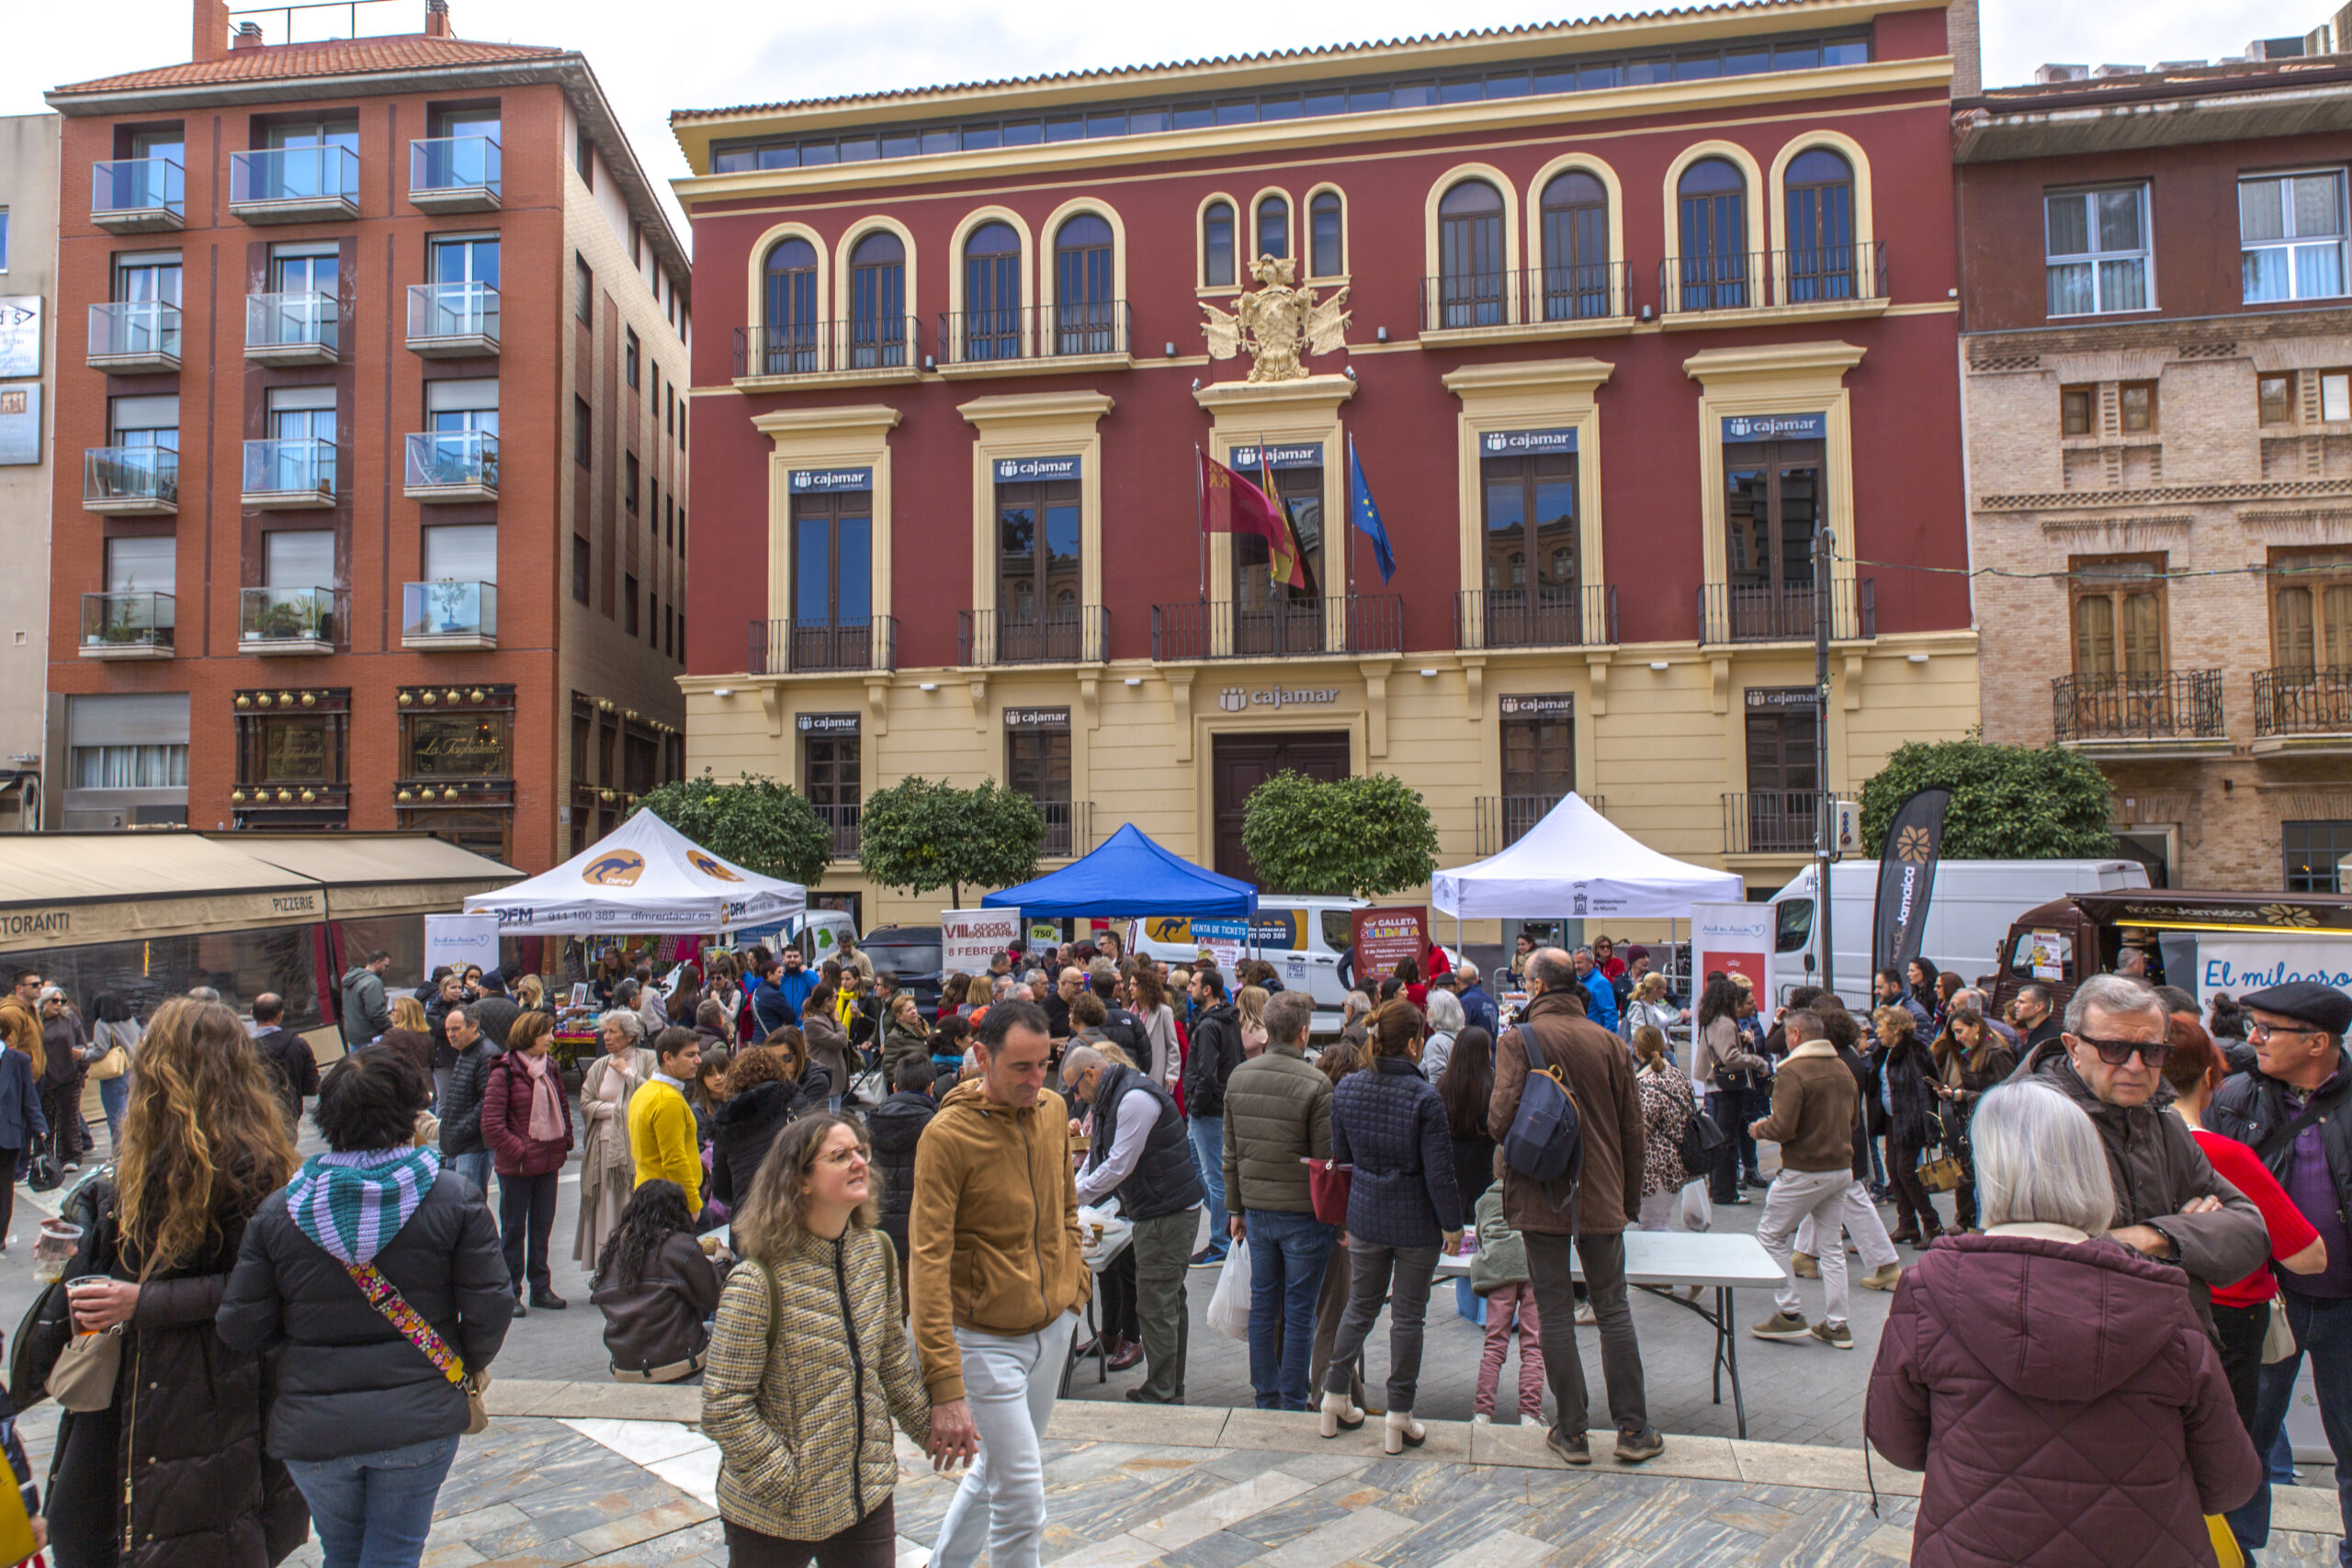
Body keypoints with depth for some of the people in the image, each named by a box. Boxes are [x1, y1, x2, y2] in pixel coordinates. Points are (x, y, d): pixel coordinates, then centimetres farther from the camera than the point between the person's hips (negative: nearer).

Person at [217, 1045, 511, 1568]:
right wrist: (465, 1368, 10)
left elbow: (240, 1329, -3)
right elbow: (489, 1313, -10)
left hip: (311, 1427, 2)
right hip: (419, 1423, -2)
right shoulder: (453, 1197, -10)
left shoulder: (278, 1210, -5)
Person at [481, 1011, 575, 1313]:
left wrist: (564, 1142, 5)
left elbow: (563, 1106, 16)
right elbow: (491, 1126, -15)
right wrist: (519, 1152, -17)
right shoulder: (504, 1073, -13)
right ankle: (510, 1292, 14)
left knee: (542, 1227, 13)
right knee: (513, 1229, 5)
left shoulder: (549, 1068, 7)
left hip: (548, 1162, 6)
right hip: (516, 1166, -6)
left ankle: (541, 1288, 23)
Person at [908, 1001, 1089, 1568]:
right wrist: (944, 1387, -27)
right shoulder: (947, 1135, -19)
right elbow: (928, 1262, -22)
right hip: (986, 1337, -6)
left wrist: (1076, 1288, 10)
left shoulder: (1053, 1109, 1)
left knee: (997, 1471, 21)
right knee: (1021, 1502, -5)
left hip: (1053, 1327, 6)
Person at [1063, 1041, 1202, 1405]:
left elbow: (1119, 1166, -20)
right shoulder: (1108, 1099, 13)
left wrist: (1073, 1198, -12)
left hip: (1168, 1211, -11)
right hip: (1154, 1210, 11)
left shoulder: (1135, 1098, -20)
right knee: (1168, 1300, 16)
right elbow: (1096, 1157, 20)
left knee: (1156, 1305, -6)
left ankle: (1160, 1395, 2)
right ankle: (1171, 1389, 25)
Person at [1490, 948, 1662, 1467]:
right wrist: (1630, 1200, 16)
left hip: (1541, 1200, -3)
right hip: (1602, 1198, 3)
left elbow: (1502, 1120, -18)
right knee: (1614, 1311, 12)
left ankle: (1572, 1432, 11)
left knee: (1556, 1315, 5)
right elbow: (1633, 1131, 6)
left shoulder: (1517, 1041, -9)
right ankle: (1632, 1429, 16)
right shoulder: (1609, 1043, 2)